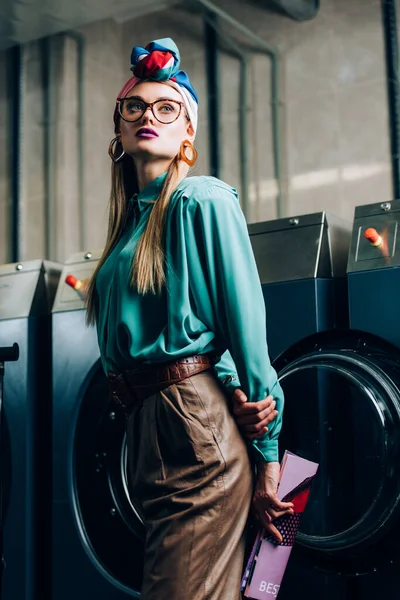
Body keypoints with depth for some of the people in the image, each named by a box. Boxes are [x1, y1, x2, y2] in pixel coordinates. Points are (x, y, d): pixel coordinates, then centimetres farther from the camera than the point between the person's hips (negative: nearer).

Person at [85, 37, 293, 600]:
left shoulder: (203, 201, -7)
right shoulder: (132, 216, 16)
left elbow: (245, 321, -11)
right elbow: (149, 323, 4)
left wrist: (267, 455, -11)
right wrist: (234, 389, -14)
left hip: (196, 423, -8)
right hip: (144, 424, 8)